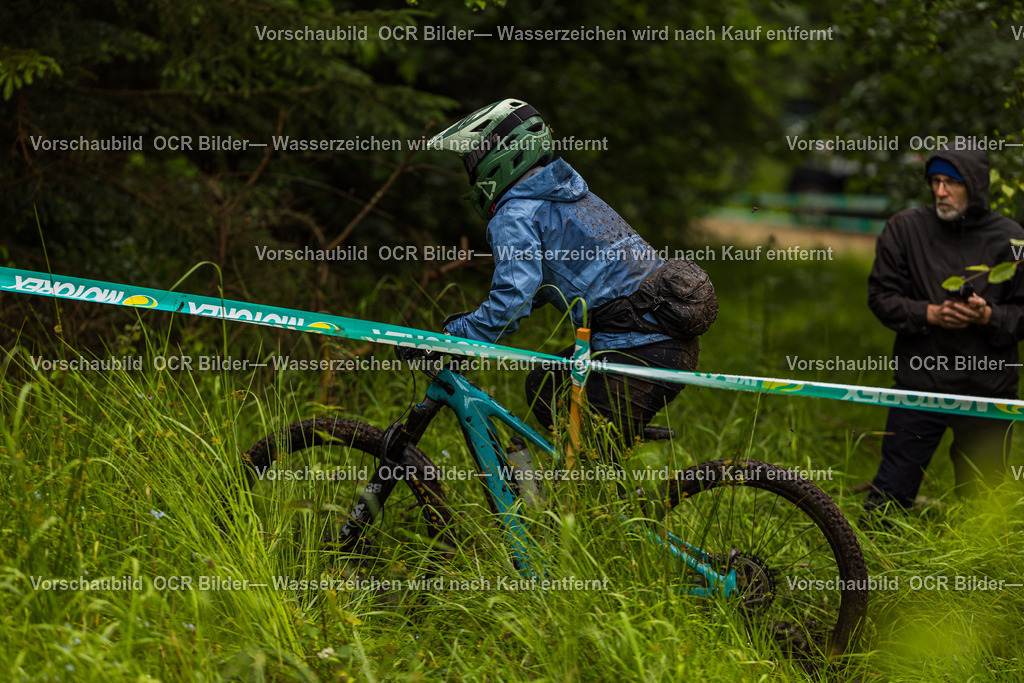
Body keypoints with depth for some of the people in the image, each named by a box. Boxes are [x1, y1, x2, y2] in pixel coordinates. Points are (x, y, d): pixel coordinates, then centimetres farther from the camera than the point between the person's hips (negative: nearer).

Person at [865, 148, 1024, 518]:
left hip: (987, 390, 1)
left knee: (981, 497, 11)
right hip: (920, 381, 0)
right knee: (891, 490, 0)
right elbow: (881, 296, 1)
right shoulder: (904, 228, 1)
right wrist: (929, 314, -15)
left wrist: (988, 316, -17)